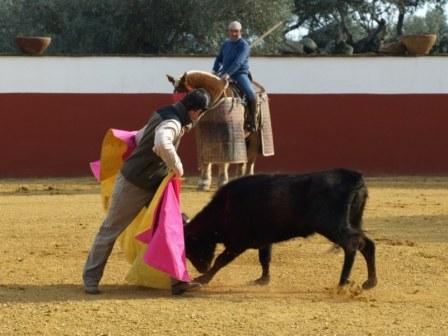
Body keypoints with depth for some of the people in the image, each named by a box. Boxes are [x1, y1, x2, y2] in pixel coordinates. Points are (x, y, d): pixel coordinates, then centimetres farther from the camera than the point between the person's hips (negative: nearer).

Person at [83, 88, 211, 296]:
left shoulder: (165, 114, 2)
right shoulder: (173, 123, -27)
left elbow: (140, 137, 16)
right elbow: (161, 144, -50)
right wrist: (177, 166, -35)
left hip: (154, 185, 9)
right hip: (132, 184, -9)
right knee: (110, 230, 6)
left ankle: (176, 280, 1)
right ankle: (91, 279, 17)